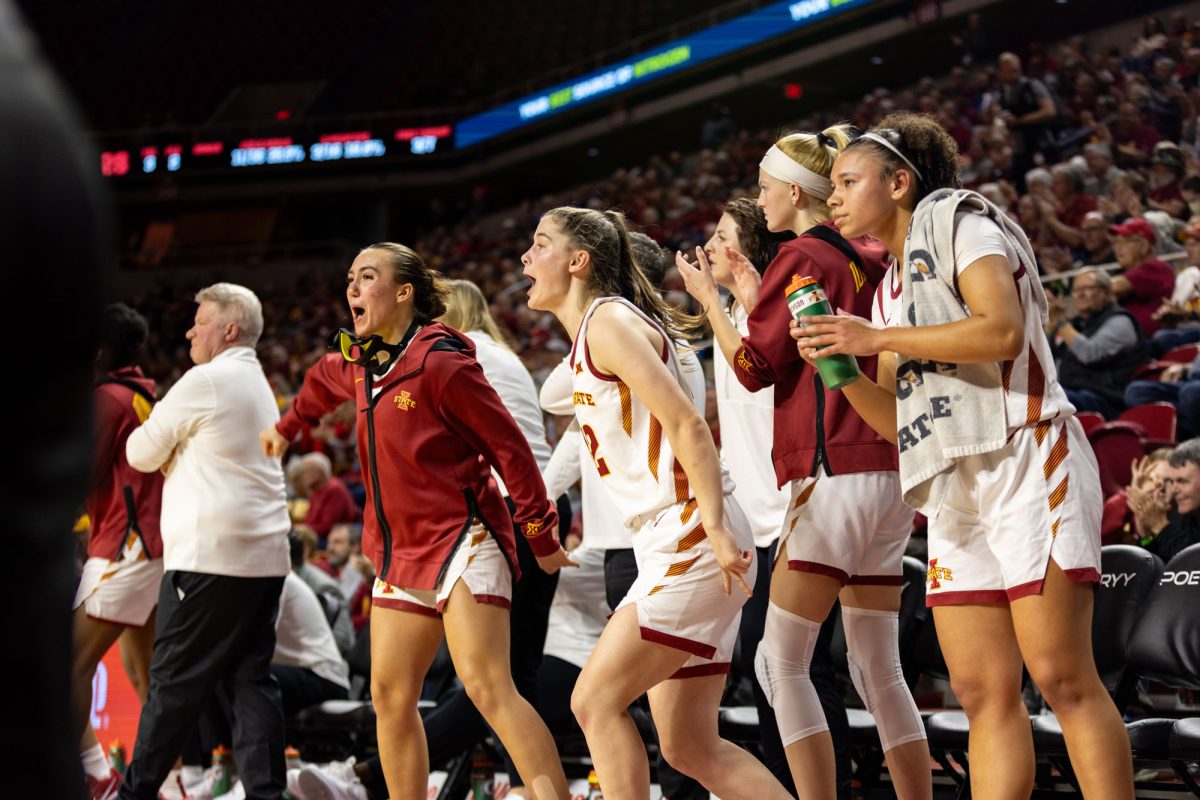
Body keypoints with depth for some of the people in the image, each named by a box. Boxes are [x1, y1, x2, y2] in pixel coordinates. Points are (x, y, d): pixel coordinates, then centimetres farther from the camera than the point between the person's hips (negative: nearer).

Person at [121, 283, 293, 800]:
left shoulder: (206, 380, -8)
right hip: (266, 557, 8)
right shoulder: (259, 385, 20)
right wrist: (173, 445, 13)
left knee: (175, 679, -1)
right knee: (248, 678, 5)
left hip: (209, 555, -8)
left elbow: (142, 454, -1)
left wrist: (146, 434, 18)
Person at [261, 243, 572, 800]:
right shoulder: (359, 366, 11)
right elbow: (323, 381, 37)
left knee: (487, 686, -20)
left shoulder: (441, 363, -14)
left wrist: (542, 538, -11)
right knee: (390, 696, 8)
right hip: (400, 554, 8)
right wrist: (287, 428, 52)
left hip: (462, 541, -8)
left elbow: (509, 448, -12)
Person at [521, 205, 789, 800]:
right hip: (668, 545, 10)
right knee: (689, 746, 7)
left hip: (690, 540, -10)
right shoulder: (589, 335, 20)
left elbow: (687, 423, -17)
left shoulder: (608, 319, -8)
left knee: (596, 701, -10)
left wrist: (715, 526, -23)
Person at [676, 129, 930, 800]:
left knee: (781, 662, -6)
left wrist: (710, 297, 5)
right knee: (879, 672, 11)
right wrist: (753, 286, 28)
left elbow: (755, 365, -7)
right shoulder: (869, 260, 15)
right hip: (890, 476, 9)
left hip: (835, 476, -8)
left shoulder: (802, 256, -7)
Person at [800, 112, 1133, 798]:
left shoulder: (958, 220, 2)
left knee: (1061, 676, -12)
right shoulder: (892, 285, 25)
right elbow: (896, 417, 24)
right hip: (956, 493, 8)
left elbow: (1002, 329, -15)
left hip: (1023, 463, -8)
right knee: (984, 692, 1)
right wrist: (840, 365, 7)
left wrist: (879, 338, -10)